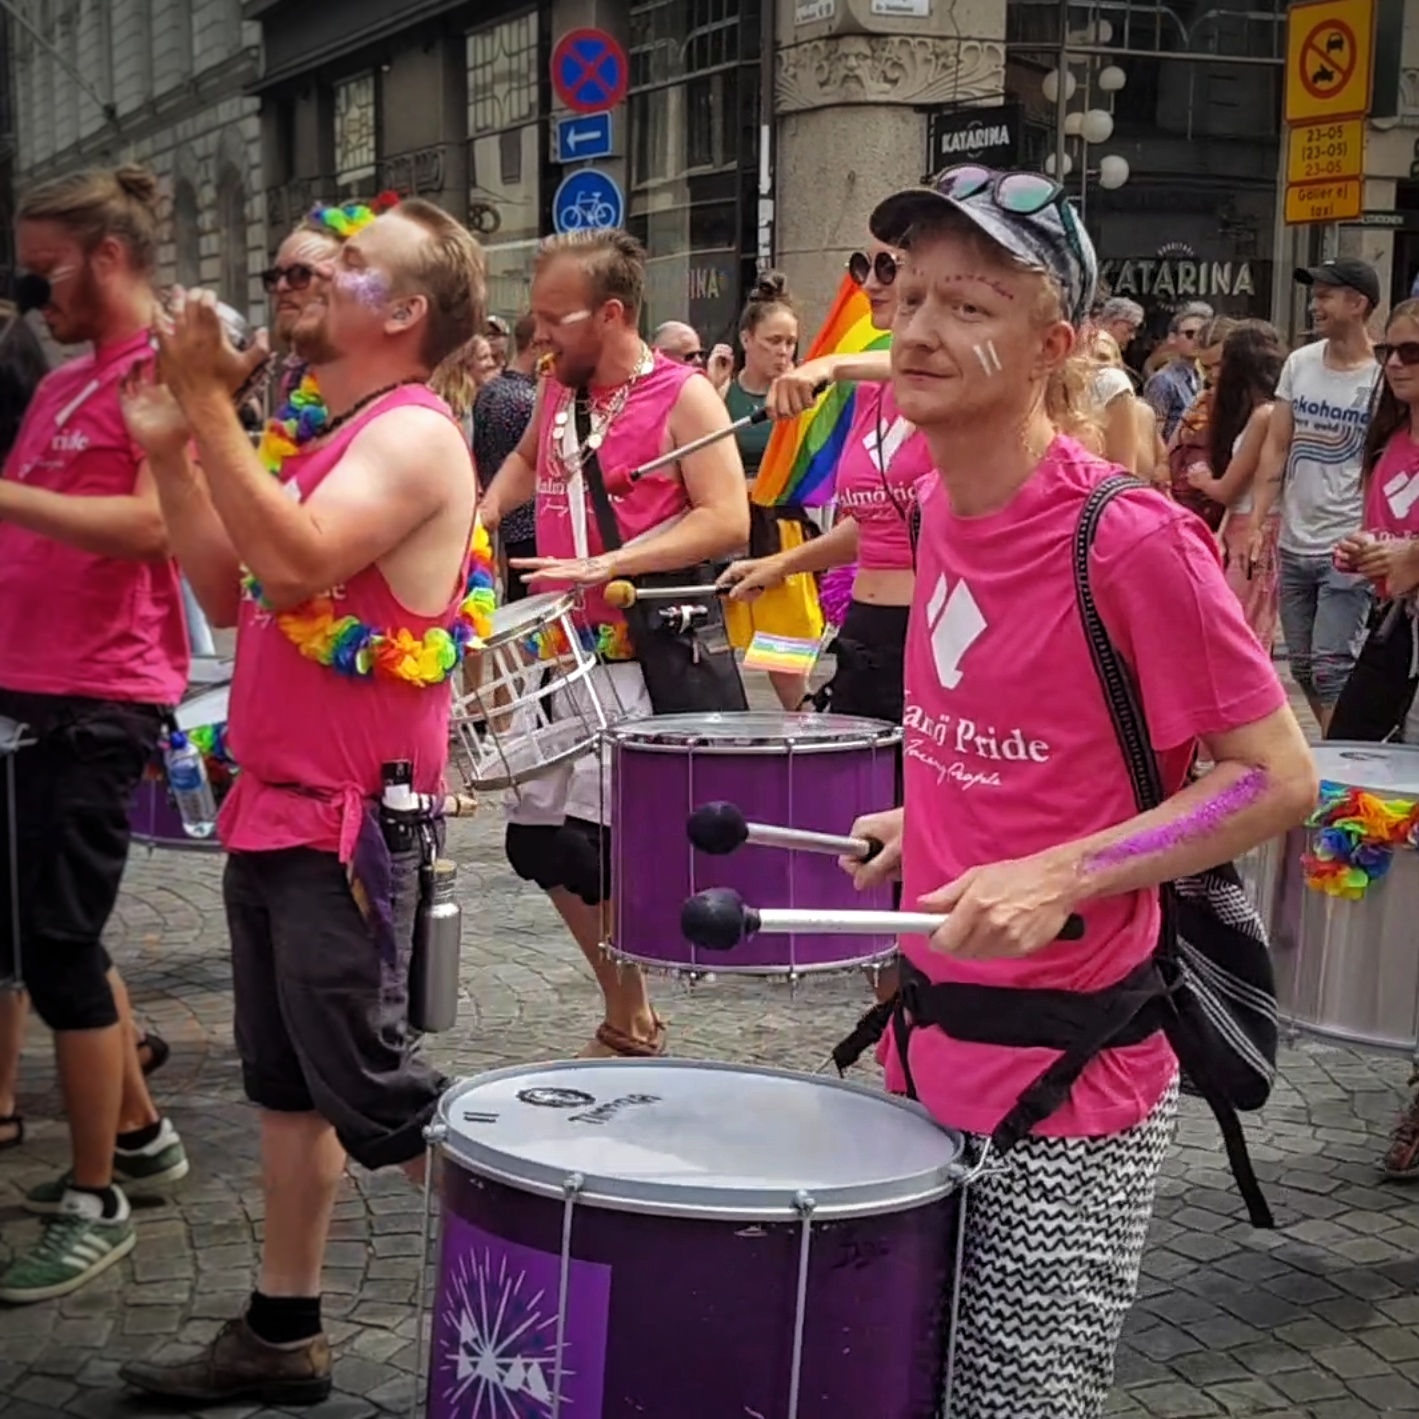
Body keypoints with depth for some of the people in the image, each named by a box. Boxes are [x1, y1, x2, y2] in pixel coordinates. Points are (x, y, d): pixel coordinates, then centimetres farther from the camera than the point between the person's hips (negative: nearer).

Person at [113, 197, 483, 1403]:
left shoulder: (414, 435, -14)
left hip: (349, 823, -9)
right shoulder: (326, 435, 14)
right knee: (285, 1086, 14)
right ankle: (282, 1337, 25)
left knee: (366, 1090, -5)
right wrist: (169, 450, 6)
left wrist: (206, 401, -24)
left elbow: (295, 565, -29)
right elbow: (230, 595, 15)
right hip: (275, 805, 9)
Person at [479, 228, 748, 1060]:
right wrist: (488, 511, 10)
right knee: (535, 839, 11)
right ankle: (628, 1010, 27)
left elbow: (728, 522, -18)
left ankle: (630, 1027, 9)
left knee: (587, 845, -11)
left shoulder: (684, 397, -10)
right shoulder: (559, 389, 10)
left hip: (634, 656, -8)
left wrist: (606, 564, -24)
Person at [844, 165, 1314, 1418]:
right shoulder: (942, 509, 4)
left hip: (1069, 1081, -7)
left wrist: (1058, 877, -24)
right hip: (935, 1044, 8)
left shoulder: (1130, 541, -20)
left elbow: (1277, 781, -15)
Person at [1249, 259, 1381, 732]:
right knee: (1303, 668, 12)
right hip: (1293, 544, 6)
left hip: (1347, 550, -6)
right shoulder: (1299, 363, 7)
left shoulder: (1383, 377, -9)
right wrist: (1257, 522, 4)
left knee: (1331, 669, -9)